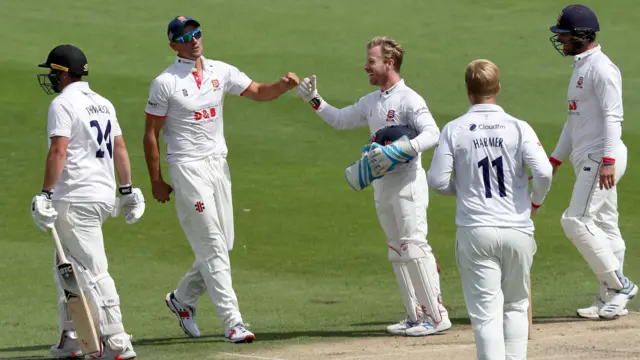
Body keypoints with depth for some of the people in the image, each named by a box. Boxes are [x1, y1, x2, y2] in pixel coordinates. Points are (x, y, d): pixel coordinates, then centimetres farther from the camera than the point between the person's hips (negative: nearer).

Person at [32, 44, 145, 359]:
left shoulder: (63, 104, -11)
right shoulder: (103, 103, 14)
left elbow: (58, 151, -20)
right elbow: (120, 148, 15)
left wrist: (45, 194, -20)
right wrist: (127, 191, 17)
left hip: (77, 199, -9)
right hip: (105, 195, 9)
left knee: (93, 272, -8)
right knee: (67, 268, 19)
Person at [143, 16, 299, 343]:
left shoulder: (220, 72, 7)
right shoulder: (165, 83, -8)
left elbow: (258, 92, 7)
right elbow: (151, 134, -5)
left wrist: (284, 85, -15)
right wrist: (156, 182, -6)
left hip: (218, 165, 6)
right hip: (188, 168, -6)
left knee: (222, 244, 10)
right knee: (212, 247, -9)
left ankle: (183, 298, 30)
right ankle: (232, 323, -9)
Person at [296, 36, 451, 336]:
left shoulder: (408, 99, -12)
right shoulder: (371, 102, 15)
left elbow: (432, 133, -23)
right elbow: (340, 120, 27)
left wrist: (399, 149, -34)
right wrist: (314, 100, 15)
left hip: (407, 183, -9)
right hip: (381, 185, 9)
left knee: (414, 248, -13)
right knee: (397, 252, 10)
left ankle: (437, 315, -10)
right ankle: (416, 316, 15)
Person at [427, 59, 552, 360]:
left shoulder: (454, 130, -2)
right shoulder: (518, 128, -3)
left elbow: (437, 181, -4)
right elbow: (543, 172, -13)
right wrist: (535, 202, 7)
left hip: (475, 232, -1)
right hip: (517, 230, 1)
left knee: (485, 312, -1)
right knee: (515, 306, 17)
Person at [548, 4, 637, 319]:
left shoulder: (601, 68, -13)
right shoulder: (580, 67, 18)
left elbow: (613, 116, -21)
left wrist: (608, 160, -29)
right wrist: (555, 159, 26)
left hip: (601, 157, -10)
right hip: (587, 160, 10)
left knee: (577, 221, -15)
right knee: (603, 228, 10)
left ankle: (620, 285, -9)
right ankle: (611, 299, 11)